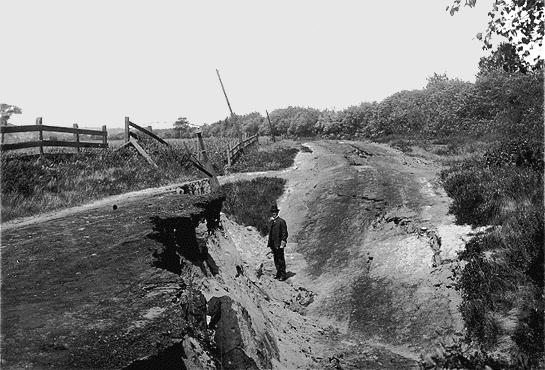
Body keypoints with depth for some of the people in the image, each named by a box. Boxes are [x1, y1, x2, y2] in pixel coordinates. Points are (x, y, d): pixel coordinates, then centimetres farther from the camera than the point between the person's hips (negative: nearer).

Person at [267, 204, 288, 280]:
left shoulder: (281, 221, -9)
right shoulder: (272, 222, 14)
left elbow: (285, 233, -11)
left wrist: (282, 243, -16)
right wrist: (269, 243, 15)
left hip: (279, 244, -8)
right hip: (273, 244, 8)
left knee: (280, 259, -3)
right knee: (276, 260, 13)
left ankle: (283, 275, 4)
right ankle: (278, 273, 23)